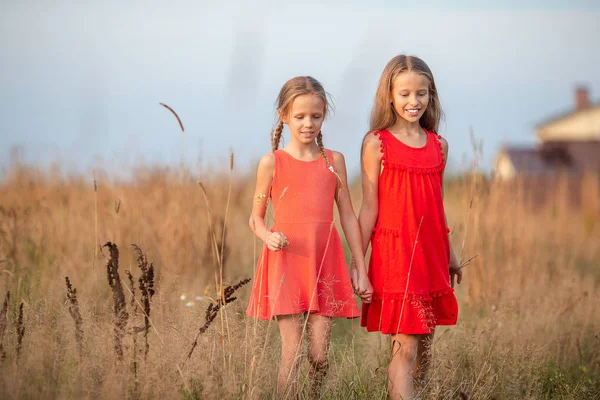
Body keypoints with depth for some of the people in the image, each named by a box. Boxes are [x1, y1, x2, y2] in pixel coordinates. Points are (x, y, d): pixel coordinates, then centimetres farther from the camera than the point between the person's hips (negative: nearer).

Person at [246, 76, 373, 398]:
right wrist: (268, 236, -16)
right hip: (286, 263, -2)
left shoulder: (334, 161, 8)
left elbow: (348, 217, 10)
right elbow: (256, 217, 7)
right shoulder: (272, 162, 1)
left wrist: (361, 270, 8)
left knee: (320, 355, 1)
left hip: (325, 264, 2)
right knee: (293, 353, -6)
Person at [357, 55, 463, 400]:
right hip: (394, 253, -5)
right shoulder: (376, 143, -3)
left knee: (425, 346, 9)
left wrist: (449, 254, 22)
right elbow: (369, 207, -3)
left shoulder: (438, 145, 10)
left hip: (430, 254, 5)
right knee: (405, 348, -10)